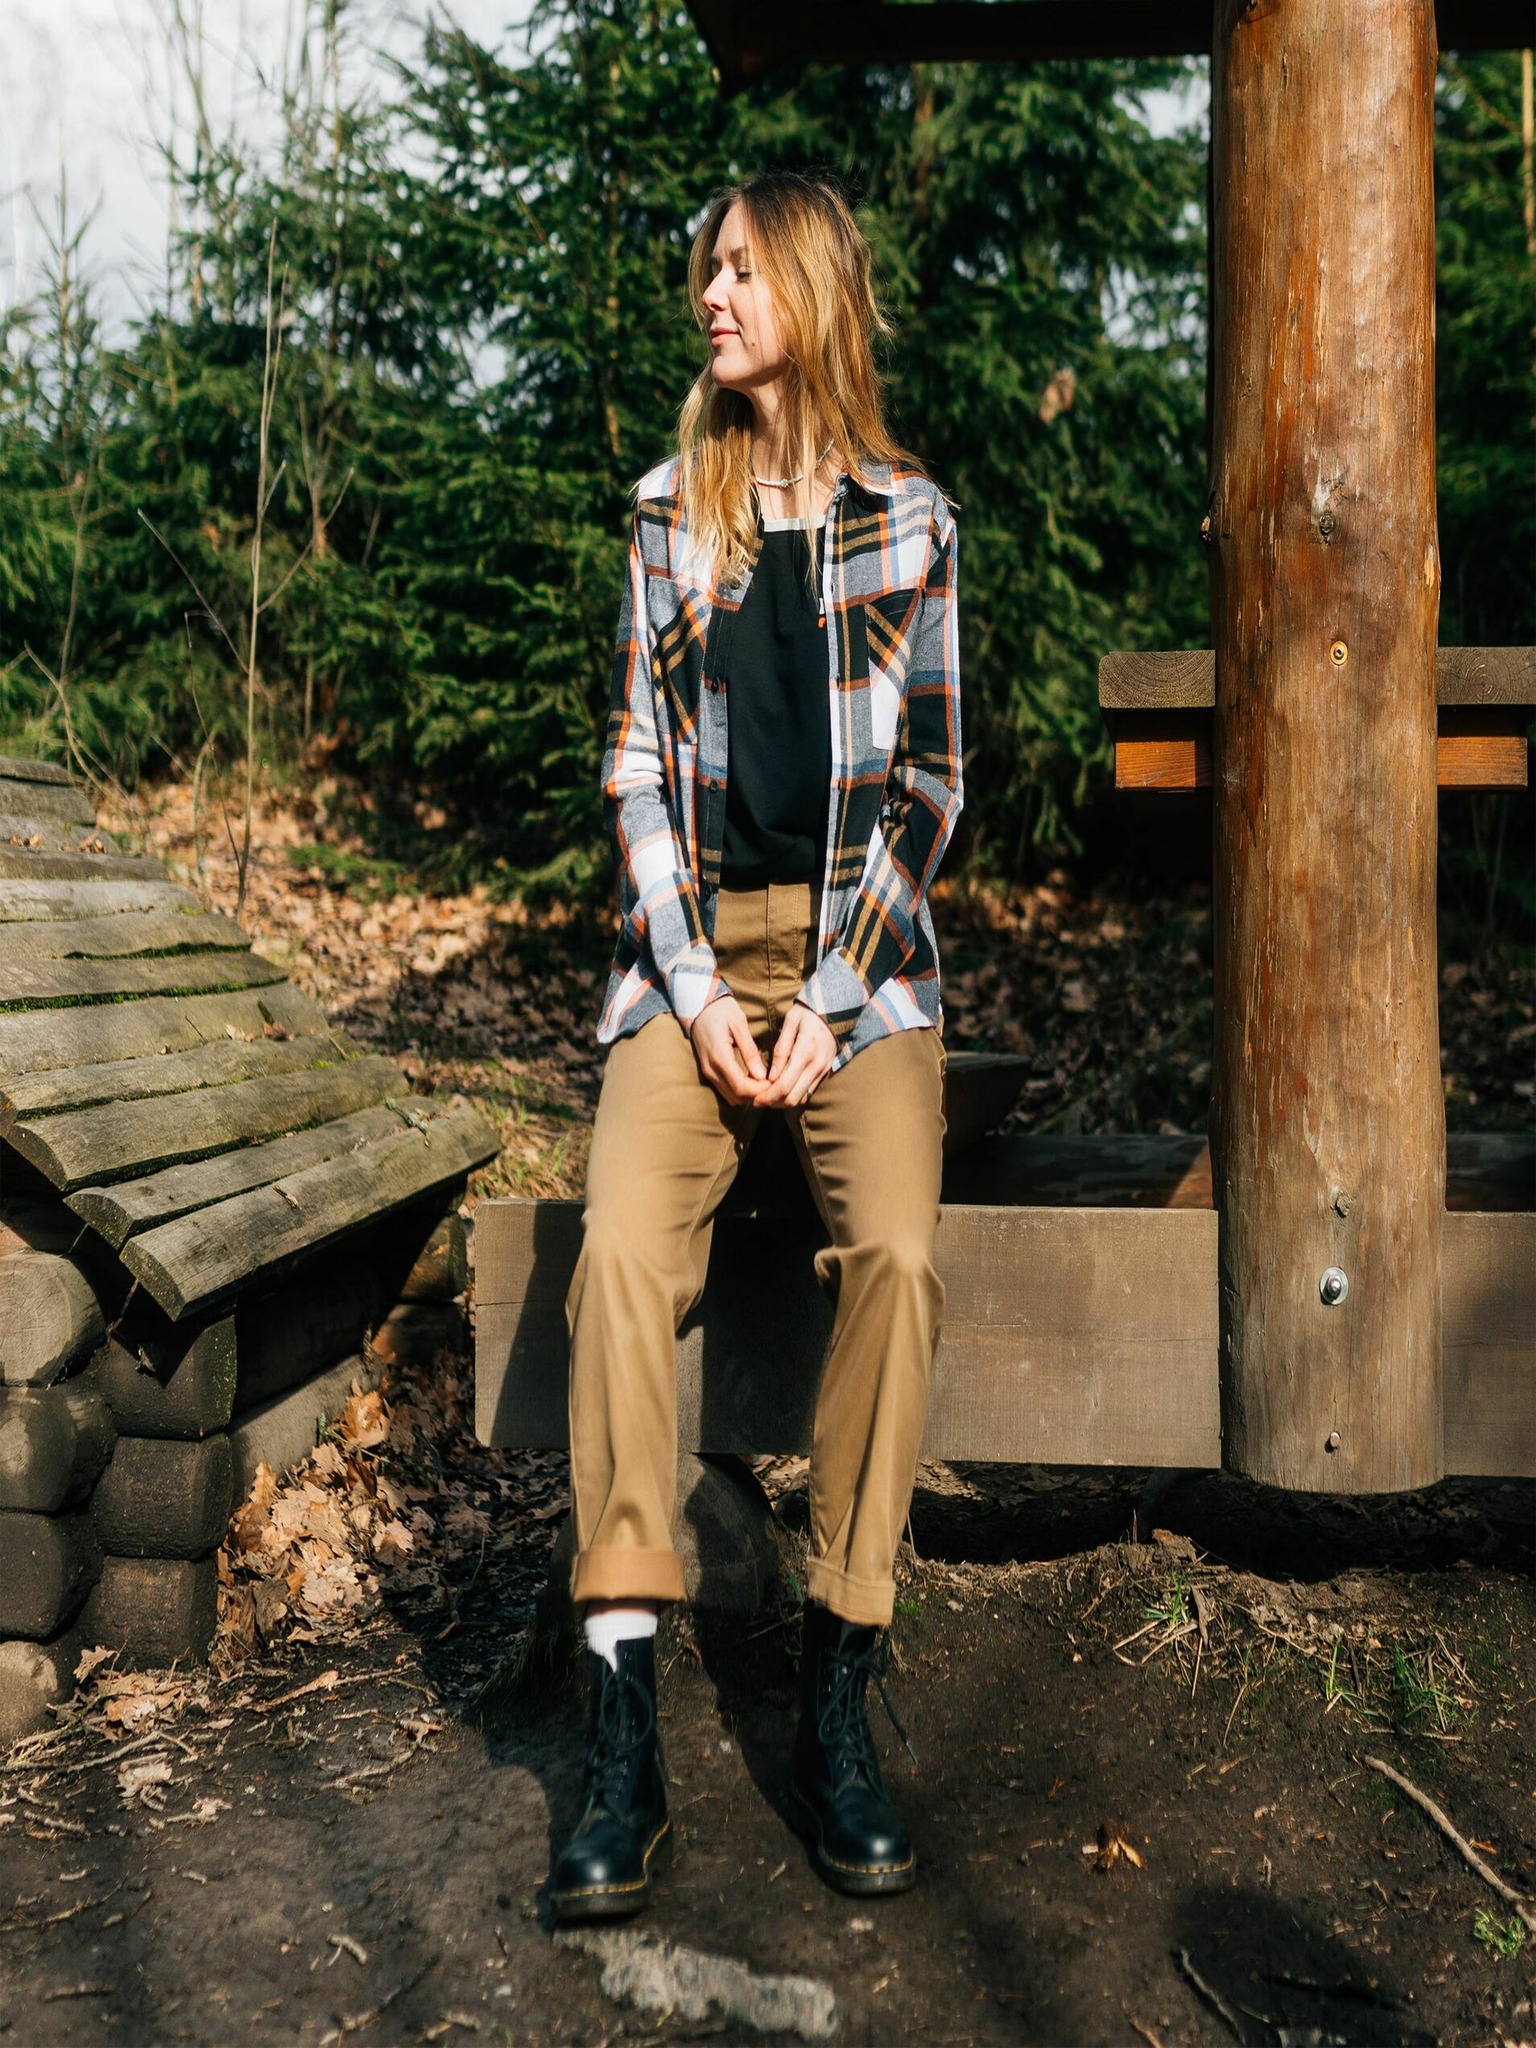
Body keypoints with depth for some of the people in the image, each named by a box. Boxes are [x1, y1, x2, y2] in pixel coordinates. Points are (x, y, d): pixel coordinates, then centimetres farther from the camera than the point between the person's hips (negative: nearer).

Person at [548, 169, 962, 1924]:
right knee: (619, 1249, -25)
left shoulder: (908, 515, 8)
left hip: (860, 949, -1)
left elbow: (926, 774, 3)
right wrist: (697, 988, -8)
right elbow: (637, 766, 6)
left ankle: (834, 1701, -15)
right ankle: (623, 1737, -21)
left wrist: (827, 995, -9)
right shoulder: (670, 514, 12)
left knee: (893, 1251, -27)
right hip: (693, 945, 1)